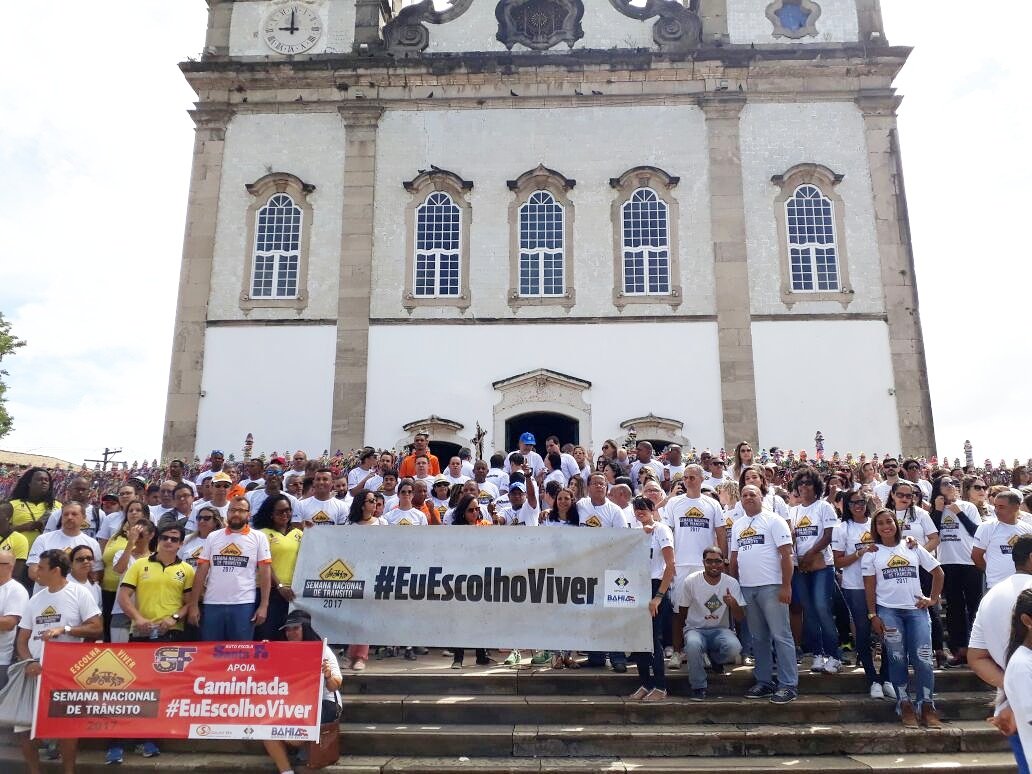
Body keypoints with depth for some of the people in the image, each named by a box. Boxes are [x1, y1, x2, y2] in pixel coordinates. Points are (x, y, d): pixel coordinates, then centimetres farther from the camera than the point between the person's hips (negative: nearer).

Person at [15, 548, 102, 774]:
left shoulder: (79, 593, -3)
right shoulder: (35, 599, 11)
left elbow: (97, 629, -8)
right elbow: (22, 639, 9)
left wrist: (64, 629, -17)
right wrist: (28, 662, -9)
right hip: (36, 668, 5)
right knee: (24, 724, 2)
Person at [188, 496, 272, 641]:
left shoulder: (259, 537, 2)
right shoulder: (213, 537, 9)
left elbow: (265, 572, -1)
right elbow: (201, 571, 9)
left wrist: (263, 605, -8)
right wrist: (194, 604, 3)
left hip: (244, 604, -2)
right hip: (212, 604, 2)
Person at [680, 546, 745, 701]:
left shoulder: (732, 583, -5)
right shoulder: (691, 581, -9)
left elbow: (740, 619, -5)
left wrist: (733, 604, -27)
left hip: (721, 630, 2)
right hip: (695, 629, -1)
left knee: (734, 648, -31)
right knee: (693, 644, -36)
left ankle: (714, 657, 7)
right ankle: (698, 687, -12)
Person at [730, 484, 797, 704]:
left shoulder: (774, 521, -3)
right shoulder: (737, 525, 15)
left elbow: (786, 554, -9)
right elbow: (734, 557, 18)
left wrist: (786, 586, -14)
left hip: (771, 587, -6)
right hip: (746, 588, 6)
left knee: (781, 636, -3)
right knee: (758, 637, 12)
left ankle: (789, 685, 2)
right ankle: (764, 682, 20)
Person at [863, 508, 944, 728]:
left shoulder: (912, 548, 9)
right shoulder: (872, 553, 5)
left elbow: (938, 572, 15)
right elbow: (869, 586, 2)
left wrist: (933, 599, 6)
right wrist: (872, 615, -4)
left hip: (916, 609, 1)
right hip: (888, 611, -1)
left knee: (923, 658, -6)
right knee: (897, 658, 0)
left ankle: (927, 706, 5)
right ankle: (905, 705, 9)